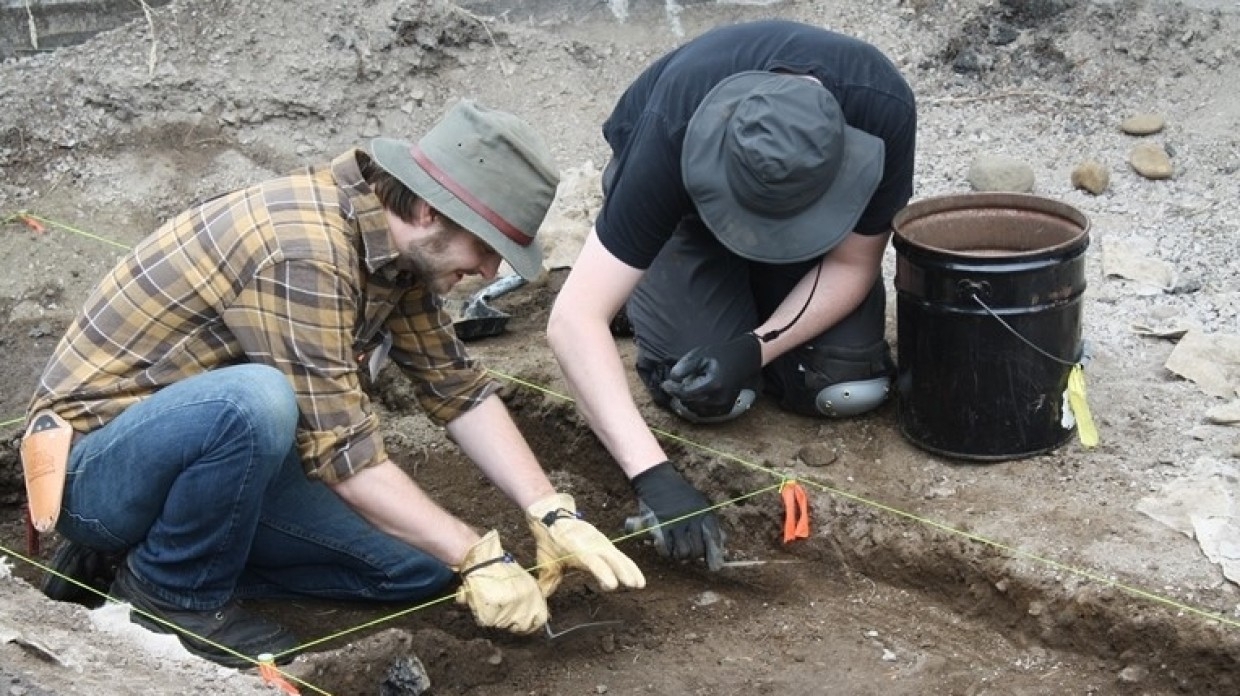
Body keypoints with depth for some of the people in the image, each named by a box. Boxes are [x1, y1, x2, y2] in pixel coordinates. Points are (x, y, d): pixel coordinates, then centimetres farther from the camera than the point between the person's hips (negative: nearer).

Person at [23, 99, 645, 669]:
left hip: (221, 447, 8)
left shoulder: (393, 238, -3)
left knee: (419, 564, -1)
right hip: (95, 466, -8)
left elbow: (457, 387, 2)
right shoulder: (305, 251, -30)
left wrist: (551, 515, -7)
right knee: (255, 400, -39)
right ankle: (171, 592, -11)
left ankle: (187, 553, 7)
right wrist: (478, 559, -24)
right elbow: (341, 452, -29)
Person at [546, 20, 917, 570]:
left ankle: (747, 316, 14)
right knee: (707, 395, -22)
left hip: (812, 194, 2)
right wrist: (653, 476, -53)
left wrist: (756, 347, -35)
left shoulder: (882, 108, -36)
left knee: (847, 388, -17)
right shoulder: (672, 135, -41)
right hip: (679, 193, -2)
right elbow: (573, 320, -43)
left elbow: (852, 264, -19)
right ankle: (644, 293, 10)